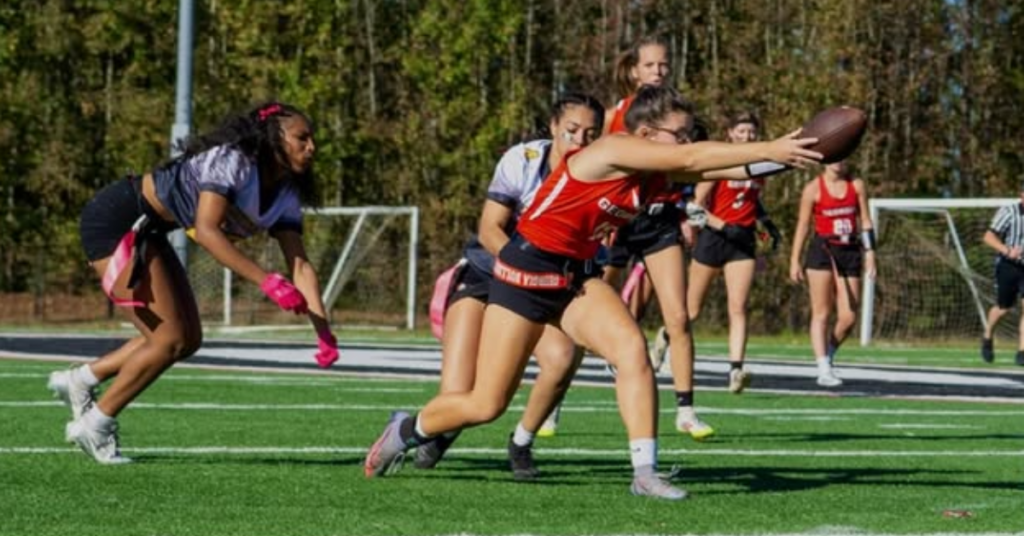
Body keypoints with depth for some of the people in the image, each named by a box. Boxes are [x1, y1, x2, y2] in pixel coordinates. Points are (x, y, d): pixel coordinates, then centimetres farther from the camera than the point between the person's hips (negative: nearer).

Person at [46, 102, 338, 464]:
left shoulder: (285, 197, 0)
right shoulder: (229, 160, -25)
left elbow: (300, 264, -3)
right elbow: (206, 230, -36)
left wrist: (324, 332, -16)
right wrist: (266, 281, -41)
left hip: (147, 232, 9)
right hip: (113, 221, -9)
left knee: (188, 340, 8)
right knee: (170, 338, -11)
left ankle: (80, 380, 20)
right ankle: (94, 425, 3)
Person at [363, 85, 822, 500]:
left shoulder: (658, 173, 2)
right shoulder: (613, 150, -22)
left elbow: (706, 168, -11)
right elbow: (691, 159, -30)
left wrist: (773, 156, -25)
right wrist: (766, 150, -31)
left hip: (576, 276, 7)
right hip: (527, 273, -7)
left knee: (632, 347, -20)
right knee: (486, 405, -3)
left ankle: (645, 472, -20)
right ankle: (406, 430, 26)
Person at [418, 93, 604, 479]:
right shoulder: (522, 160, -15)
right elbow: (489, 231, -15)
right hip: (484, 276, -2)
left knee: (562, 357, -33)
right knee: (459, 402, -15)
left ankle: (522, 443, -4)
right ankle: (438, 430, 26)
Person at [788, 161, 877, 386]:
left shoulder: (857, 185, 7)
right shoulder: (814, 188, -1)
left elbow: (865, 221, 9)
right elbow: (802, 224, 2)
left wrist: (869, 253, 2)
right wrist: (794, 260, -1)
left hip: (850, 252, 3)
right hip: (822, 250, -3)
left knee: (848, 317, -1)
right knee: (821, 313, -5)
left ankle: (829, 352, 25)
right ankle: (824, 370, -6)